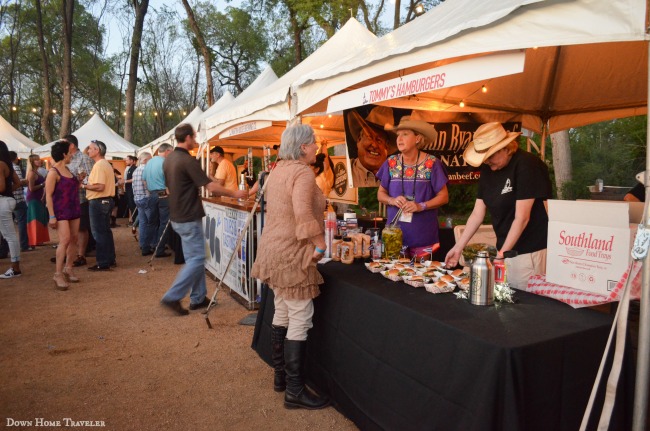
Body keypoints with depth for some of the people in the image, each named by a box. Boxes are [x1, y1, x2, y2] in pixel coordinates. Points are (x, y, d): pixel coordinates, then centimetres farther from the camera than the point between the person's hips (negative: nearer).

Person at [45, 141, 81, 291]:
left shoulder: (67, 169, 12)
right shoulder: (53, 172, -12)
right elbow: (48, 195, -16)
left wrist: (80, 180, 11)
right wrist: (52, 216, -20)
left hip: (74, 209, 8)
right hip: (61, 211, -8)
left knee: (74, 239, 8)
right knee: (64, 240, -16)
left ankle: (68, 269, 19)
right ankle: (58, 274, -12)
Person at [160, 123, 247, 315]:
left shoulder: (169, 159, 9)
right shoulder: (188, 160, -18)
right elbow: (211, 186, -19)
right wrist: (234, 193, -8)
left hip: (177, 217, 9)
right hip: (189, 218, -9)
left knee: (194, 258, 14)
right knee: (196, 259, -1)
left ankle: (198, 298, 19)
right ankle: (172, 297, -1)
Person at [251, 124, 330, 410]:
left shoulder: (279, 169, 13)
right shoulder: (302, 172, -15)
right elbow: (303, 214, -28)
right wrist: (321, 244, -19)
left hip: (274, 250, 10)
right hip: (292, 254, -10)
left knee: (282, 314, 17)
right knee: (300, 320, -3)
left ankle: (281, 376, 30)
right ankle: (295, 391, 5)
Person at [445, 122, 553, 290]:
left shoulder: (527, 165, -14)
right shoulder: (488, 169, 7)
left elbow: (522, 218, -17)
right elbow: (477, 214, 8)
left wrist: (501, 254, -16)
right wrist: (458, 248, 5)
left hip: (530, 251, -6)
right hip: (504, 248, 6)